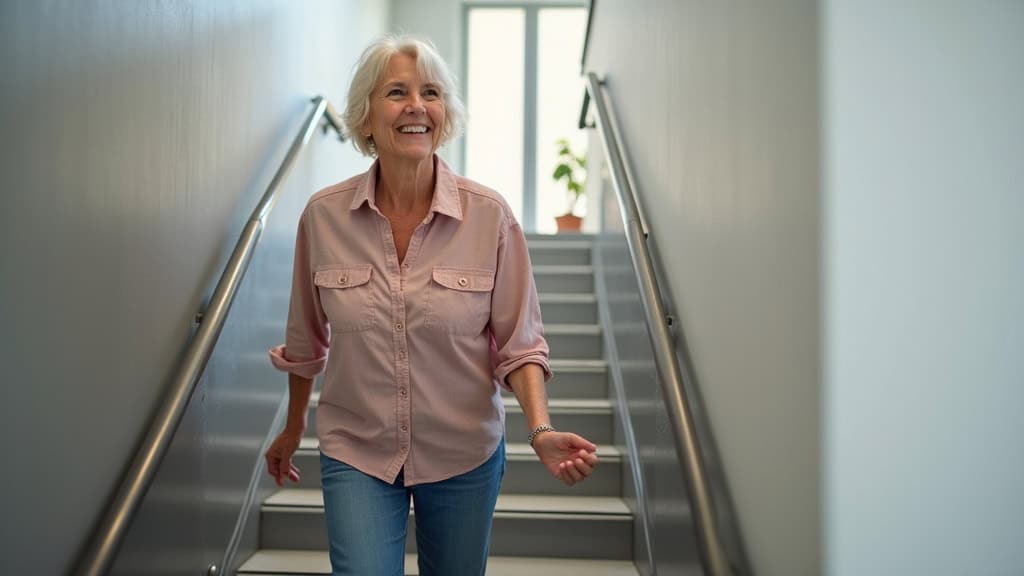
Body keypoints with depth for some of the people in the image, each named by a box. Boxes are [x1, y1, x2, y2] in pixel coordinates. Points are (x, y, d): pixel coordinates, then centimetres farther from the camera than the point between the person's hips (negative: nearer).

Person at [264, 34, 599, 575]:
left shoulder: (489, 215, -14)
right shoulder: (323, 215, -10)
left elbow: (519, 344, -8)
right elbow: (306, 342, 4)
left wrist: (541, 429, -24)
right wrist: (292, 429, 15)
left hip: (464, 455, 0)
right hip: (356, 453, 0)